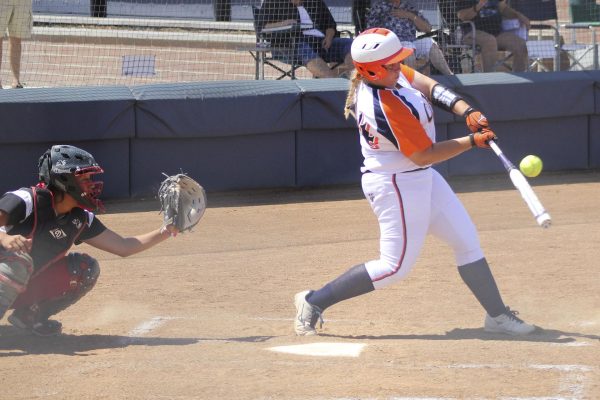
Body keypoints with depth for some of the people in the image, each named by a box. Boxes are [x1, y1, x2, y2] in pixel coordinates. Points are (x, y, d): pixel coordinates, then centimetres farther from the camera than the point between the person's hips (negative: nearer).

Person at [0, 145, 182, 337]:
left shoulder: (81, 218, 2)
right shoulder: (26, 200, -20)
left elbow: (123, 246, 7)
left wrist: (165, 232, -4)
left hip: (30, 289, 7)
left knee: (86, 268, -6)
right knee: (19, 261, -38)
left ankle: (31, 315, 1)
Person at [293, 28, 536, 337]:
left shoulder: (383, 74, -5)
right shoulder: (387, 107, -30)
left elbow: (430, 88, 0)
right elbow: (424, 154, -23)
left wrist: (467, 112, -14)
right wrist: (472, 141, -17)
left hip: (421, 178, 10)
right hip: (396, 185, -10)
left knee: (467, 241, 11)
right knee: (395, 266, -4)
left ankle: (497, 314, 18)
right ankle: (314, 302, 4)